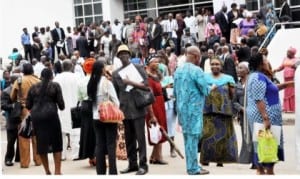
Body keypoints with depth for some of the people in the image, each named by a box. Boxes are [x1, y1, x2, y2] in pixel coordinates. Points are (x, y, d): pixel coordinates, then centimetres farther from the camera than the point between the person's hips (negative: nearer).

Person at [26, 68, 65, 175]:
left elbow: (28, 105, 11)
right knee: (56, 143, 5)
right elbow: (60, 103, 0)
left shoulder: (33, 87, 12)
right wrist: (62, 107, 22)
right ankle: (57, 171, 1)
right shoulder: (55, 86, 4)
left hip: (36, 116, 3)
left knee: (41, 143, 12)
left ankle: (47, 171, 18)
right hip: (50, 115, -3)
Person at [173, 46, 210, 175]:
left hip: (181, 107, 8)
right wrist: (211, 88, 10)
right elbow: (205, 90, -10)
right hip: (193, 108, -8)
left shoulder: (178, 70, 10)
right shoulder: (196, 70, -14)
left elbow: (175, 92, 14)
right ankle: (193, 168, 2)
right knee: (193, 137, -2)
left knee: (187, 136, 14)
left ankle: (191, 165, 22)